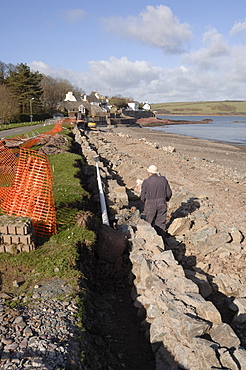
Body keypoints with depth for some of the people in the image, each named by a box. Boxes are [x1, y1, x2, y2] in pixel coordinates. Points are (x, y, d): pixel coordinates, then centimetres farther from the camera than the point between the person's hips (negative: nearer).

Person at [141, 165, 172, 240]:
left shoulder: (146, 182, -13)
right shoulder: (163, 180, -4)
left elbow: (143, 197, -7)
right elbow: (169, 193, 2)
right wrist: (165, 199, 22)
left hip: (150, 206, -2)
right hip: (162, 205, 2)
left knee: (150, 223, 16)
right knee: (161, 223, 12)